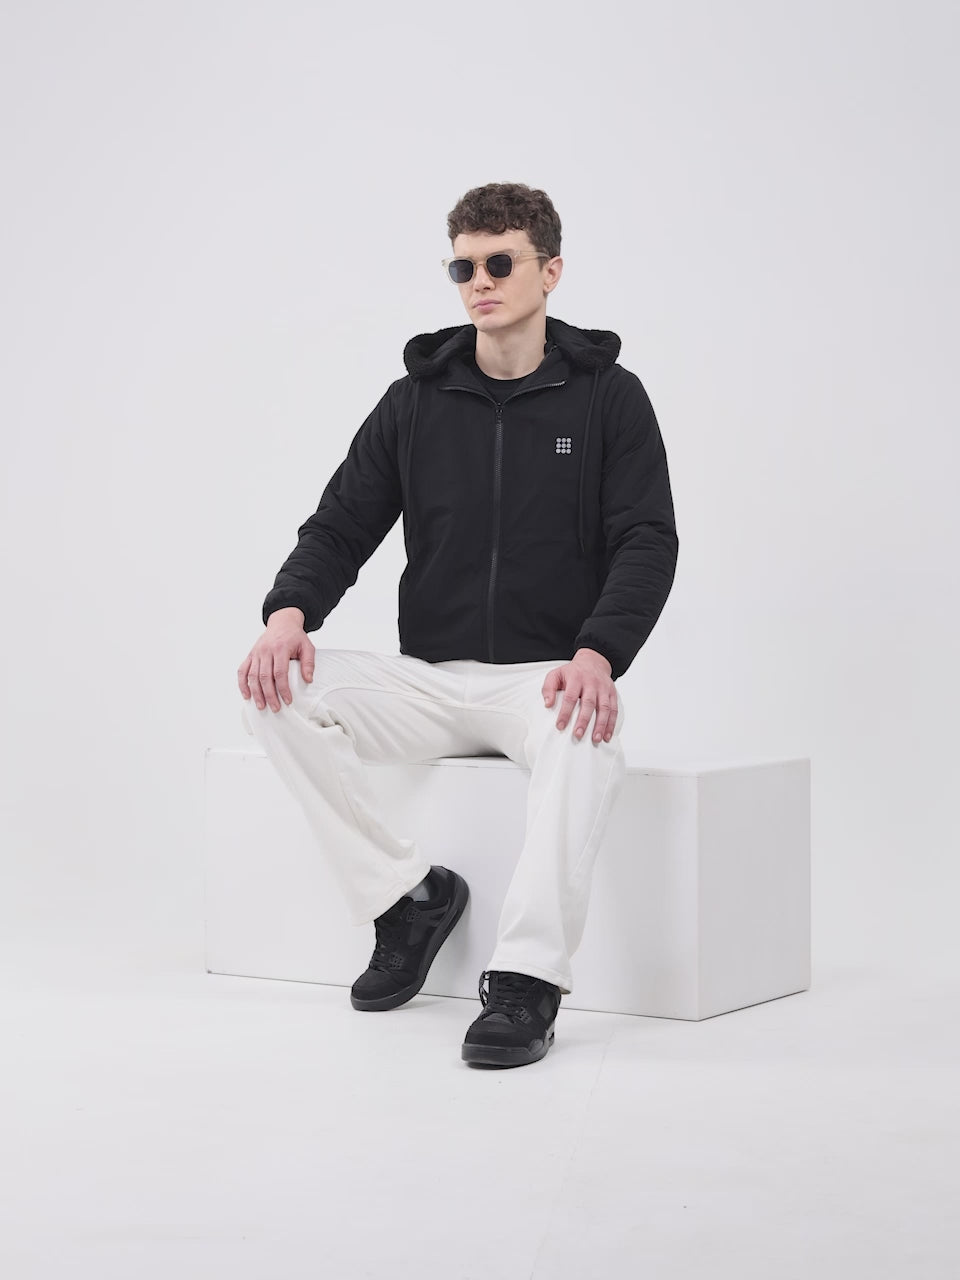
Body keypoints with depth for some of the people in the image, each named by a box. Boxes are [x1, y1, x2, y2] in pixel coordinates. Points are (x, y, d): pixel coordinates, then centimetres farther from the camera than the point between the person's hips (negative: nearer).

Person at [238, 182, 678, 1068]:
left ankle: (527, 983, -40)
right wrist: (289, 612, -15)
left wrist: (597, 654, -27)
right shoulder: (416, 401, 11)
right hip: (430, 678, 4)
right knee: (277, 693, -21)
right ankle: (406, 897, -9)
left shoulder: (609, 397, 3)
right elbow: (341, 527, 8)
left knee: (585, 736, -40)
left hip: (549, 677, -4)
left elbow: (648, 543, -7)